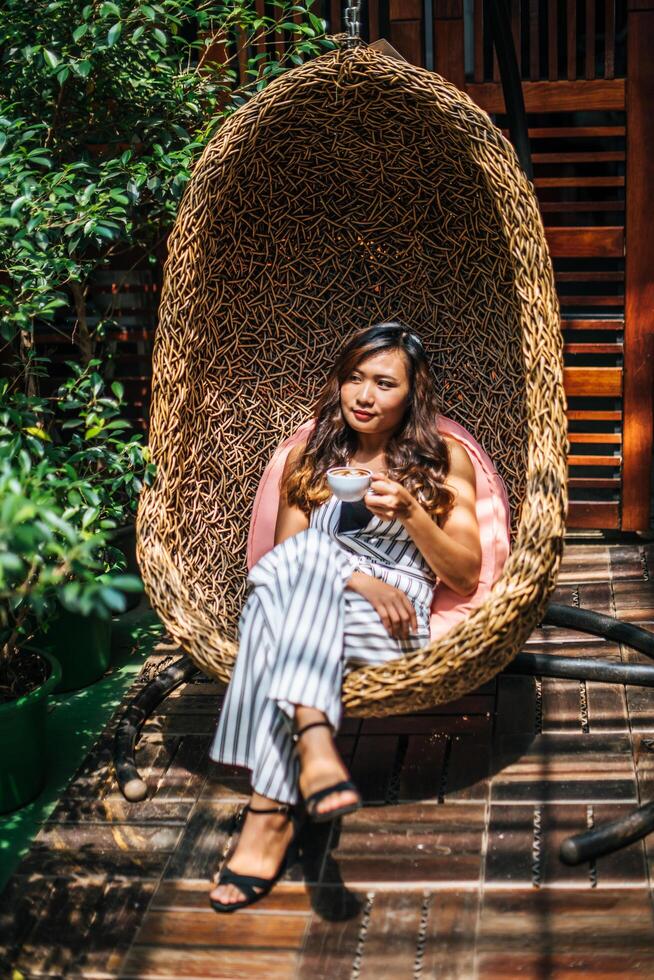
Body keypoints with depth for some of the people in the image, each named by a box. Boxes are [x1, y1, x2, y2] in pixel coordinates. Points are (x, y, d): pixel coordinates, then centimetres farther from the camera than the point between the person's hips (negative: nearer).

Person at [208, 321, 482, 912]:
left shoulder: (445, 459, 14)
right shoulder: (310, 458, 20)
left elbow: (465, 576, 7)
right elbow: (287, 555, 9)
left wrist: (410, 513, -9)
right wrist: (351, 576, -10)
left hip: (391, 625, -2)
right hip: (317, 604, 2)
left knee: (277, 612, -34)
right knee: (309, 551, -35)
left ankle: (271, 809, -43)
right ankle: (314, 744, -49)